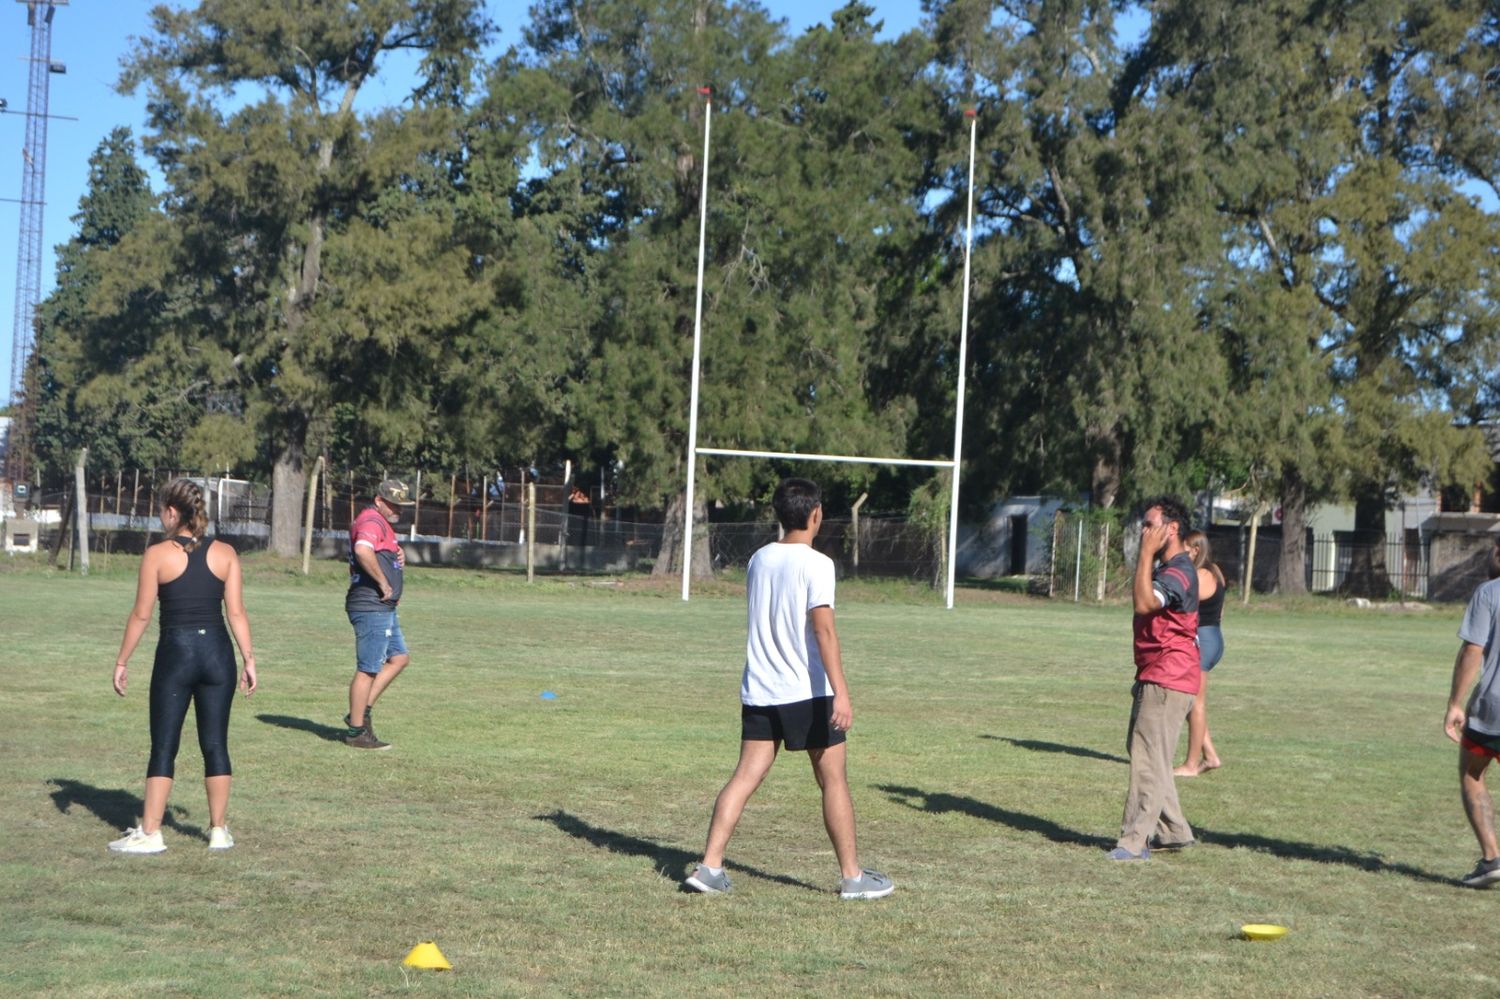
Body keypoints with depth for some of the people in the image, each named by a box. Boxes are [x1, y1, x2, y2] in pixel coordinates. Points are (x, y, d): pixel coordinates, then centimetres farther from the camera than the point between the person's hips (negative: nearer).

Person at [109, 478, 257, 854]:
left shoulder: (157, 555, -6)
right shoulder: (225, 554, 2)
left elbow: (141, 614, -5)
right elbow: (236, 612, 0)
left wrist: (122, 661, 3)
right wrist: (249, 660, 6)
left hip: (175, 653, -2)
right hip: (217, 653, 3)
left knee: (163, 747, 4)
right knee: (215, 745, 9)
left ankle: (149, 833, 5)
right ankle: (219, 830, 14)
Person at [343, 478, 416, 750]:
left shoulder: (380, 523, 18)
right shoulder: (372, 521, -15)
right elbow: (363, 550, -35)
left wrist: (398, 554, 12)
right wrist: (383, 583, -25)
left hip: (383, 608, 11)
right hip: (372, 607, -11)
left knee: (399, 657, 17)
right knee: (368, 669, -5)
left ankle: (360, 712, 17)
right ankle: (356, 731, 2)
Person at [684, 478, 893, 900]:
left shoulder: (758, 559, 10)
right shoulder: (816, 564, -11)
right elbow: (823, 630, -20)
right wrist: (840, 692, -24)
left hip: (758, 691, 6)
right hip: (808, 692, -6)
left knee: (745, 777, 5)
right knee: (833, 780, 5)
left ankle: (710, 866, -4)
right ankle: (852, 877, 12)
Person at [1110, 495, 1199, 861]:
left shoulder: (1178, 572, -17)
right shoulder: (1166, 569, 18)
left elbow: (1144, 603, -34)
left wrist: (1147, 553, -28)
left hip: (1167, 681, -11)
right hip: (1155, 679, 11)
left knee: (1148, 759, -11)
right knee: (1148, 757, 16)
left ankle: (1135, 841, -10)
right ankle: (1173, 831, 23)